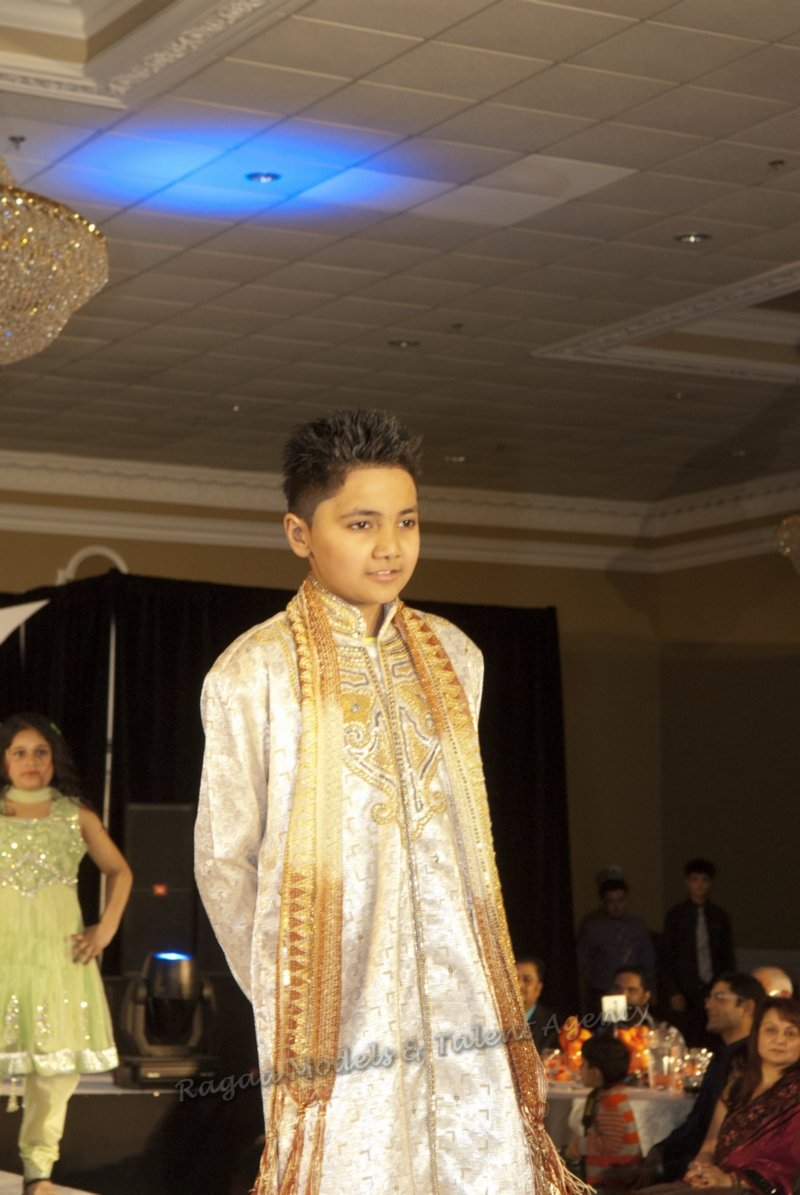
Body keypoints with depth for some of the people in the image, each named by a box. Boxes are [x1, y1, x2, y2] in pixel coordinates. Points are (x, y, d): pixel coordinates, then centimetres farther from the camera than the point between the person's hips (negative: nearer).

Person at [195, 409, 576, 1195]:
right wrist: (283, 995, 7)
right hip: (337, 1015, -4)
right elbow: (224, 861, 1)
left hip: (462, 1001, 4)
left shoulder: (454, 657, 8)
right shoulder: (254, 673, -5)